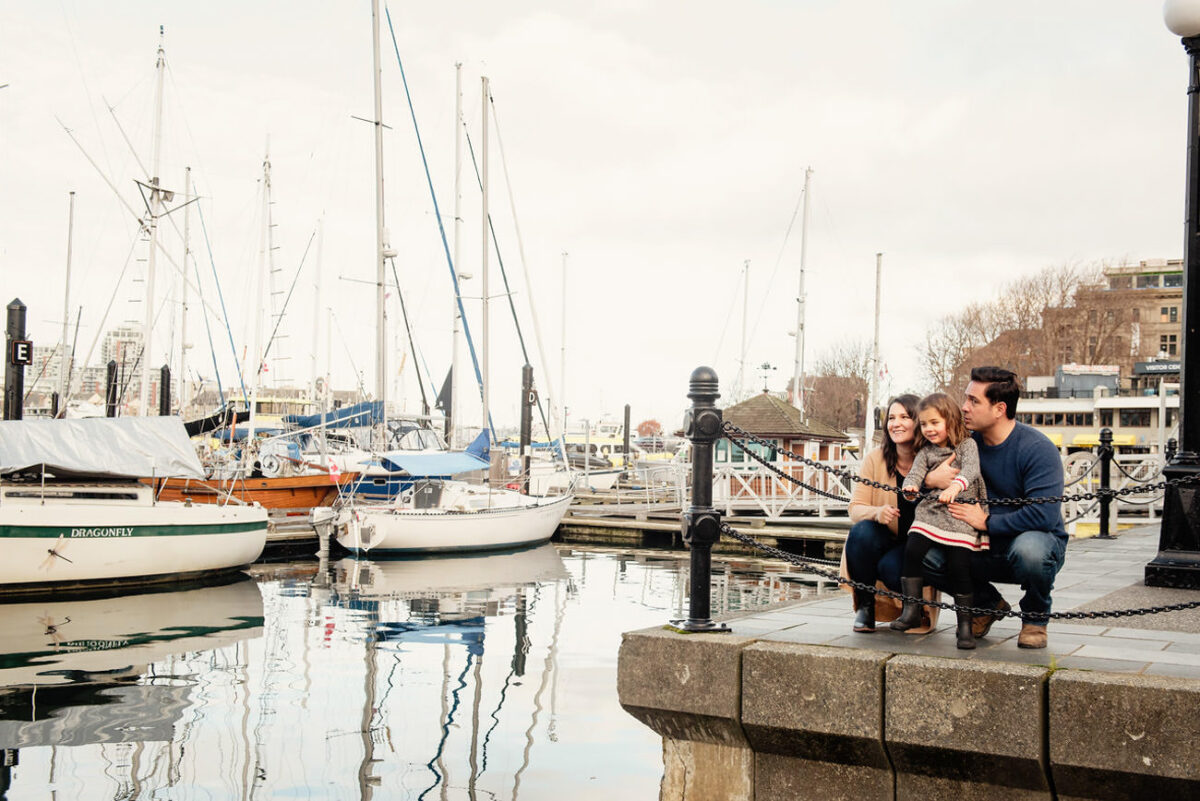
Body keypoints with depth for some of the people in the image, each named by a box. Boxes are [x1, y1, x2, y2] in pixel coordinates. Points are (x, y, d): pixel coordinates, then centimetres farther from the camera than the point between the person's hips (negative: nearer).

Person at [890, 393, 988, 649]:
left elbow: (971, 468, -17)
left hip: (962, 515, -3)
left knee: (959, 565, -12)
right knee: (913, 550, -18)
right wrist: (910, 486, -28)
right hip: (930, 512, 3)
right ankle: (911, 609, -8)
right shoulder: (926, 452, 14)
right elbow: (916, 472, -3)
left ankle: (965, 624, 1)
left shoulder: (967, 445, 2)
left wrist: (955, 486, -38)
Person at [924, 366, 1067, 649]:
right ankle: (988, 604, 10)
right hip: (987, 549, 5)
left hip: (1039, 541, -5)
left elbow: (1044, 514, -28)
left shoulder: (1037, 448, -19)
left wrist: (987, 521, -23)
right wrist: (930, 479, -19)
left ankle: (1035, 616, -7)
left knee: (1028, 549, -41)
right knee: (928, 555, -18)